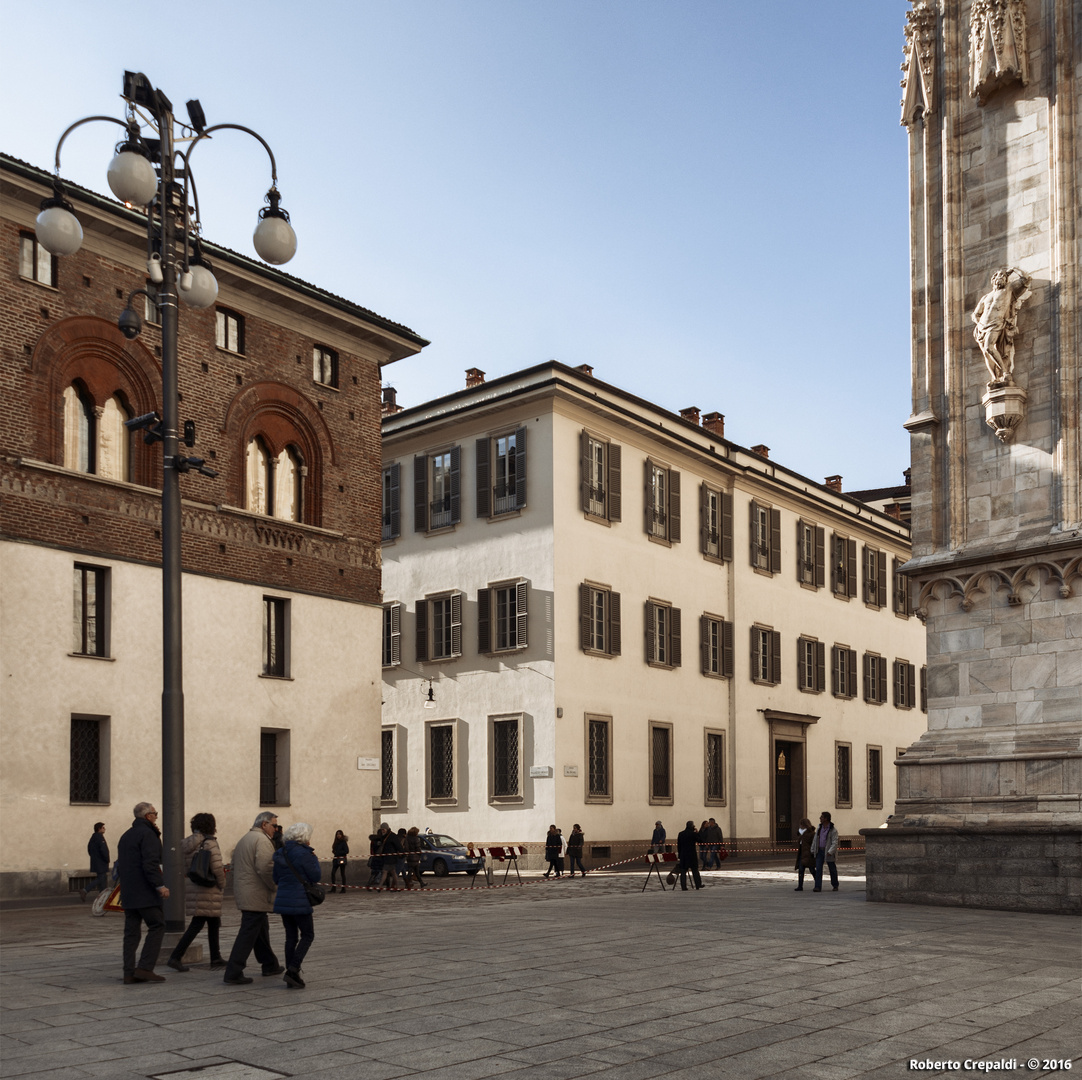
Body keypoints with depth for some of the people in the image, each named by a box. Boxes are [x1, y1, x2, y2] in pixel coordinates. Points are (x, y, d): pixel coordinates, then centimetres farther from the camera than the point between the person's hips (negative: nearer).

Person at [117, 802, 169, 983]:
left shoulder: (126, 836, 20)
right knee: (157, 927, -4)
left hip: (128, 892, 9)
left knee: (132, 931, 7)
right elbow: (150, 863, -21)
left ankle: (129, 972, 3)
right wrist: (160, 885, -24)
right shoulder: (147, 834, -10)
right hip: (146, 893, -9)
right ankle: (145, 968, -11)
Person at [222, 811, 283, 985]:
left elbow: (235, 865, 22)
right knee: (248, 934, -8)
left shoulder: (244, 839, 18)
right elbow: (265, 868, -24)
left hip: (242, 892, 10)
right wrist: (274, 887, -11)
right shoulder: (262, 840, -14)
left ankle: (270, 965, 31)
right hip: (256, 896, -10)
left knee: (261, 929, 20)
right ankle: (233, 973, -10)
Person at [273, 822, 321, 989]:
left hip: (283, 900, 7)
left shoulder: (280, 853, 8)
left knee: (291, 937, 12)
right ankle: (293, 970, -9)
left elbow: (276, 879, 14)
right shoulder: (304, 854, -15)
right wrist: (315, 859, 3)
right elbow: (315, 877, -9)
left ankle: (291, 976, 13)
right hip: (299, 902, -7)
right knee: (307, 935, 5)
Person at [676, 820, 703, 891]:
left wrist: (679, 855, 12)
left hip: (683, 855, 3)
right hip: (692, 855, -3)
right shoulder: (693, 834, -9)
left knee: (683, 871, 3)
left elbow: (678, 845, 7)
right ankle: (698, 885, 18)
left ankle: (684, 887, -1)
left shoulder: (680, 834, 5)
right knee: (695, 870, 11)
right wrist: (697, 832, 4)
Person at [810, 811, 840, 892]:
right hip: (819, 851, 5)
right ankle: (818, 887, -9)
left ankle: (835, 886, 26)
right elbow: (815, 839, 14)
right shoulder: (819, 828, 8)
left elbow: (835, 843, -16)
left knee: (832, 870, 8)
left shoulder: (833, 830, -11)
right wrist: (813, 850, 12)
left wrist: (830, 852, -26)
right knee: (818, 869, -6)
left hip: (828, 852, -5)